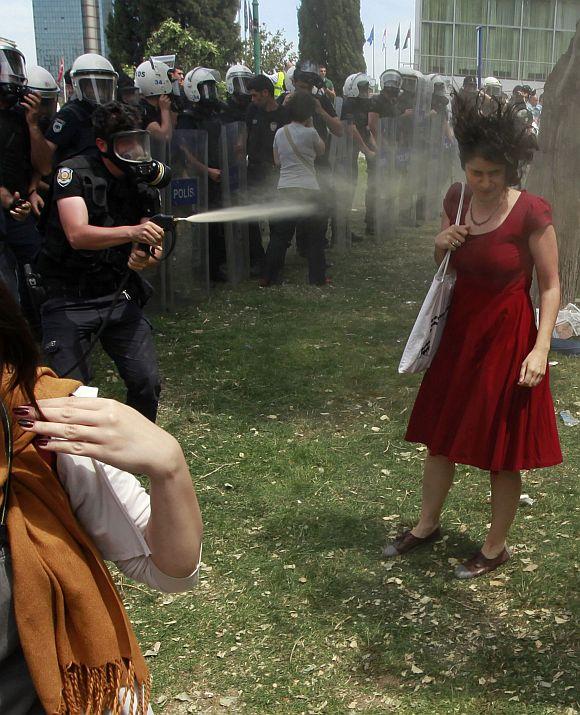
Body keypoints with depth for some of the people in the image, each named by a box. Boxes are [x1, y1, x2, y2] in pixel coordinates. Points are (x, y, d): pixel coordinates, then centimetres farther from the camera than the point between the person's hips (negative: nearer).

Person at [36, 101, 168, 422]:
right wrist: (131, 232, -40)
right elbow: (77, 235, -24)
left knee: (147, 382, -4)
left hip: (119, 296, 4)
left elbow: (147, 244, 2)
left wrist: (144, 257, -23)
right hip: (70, 299, -4)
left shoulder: (144, 182, 6)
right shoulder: (76, 172, -10)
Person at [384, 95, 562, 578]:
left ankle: (496, 547, 27)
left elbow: (551, 286, -12)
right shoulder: (457, 200, -1)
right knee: (441, 433, 17)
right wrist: (442, 245, -10)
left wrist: (541, 348, -21)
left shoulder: (531, 213, -18)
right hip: (460, 330, 6)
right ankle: (427, 525, 37)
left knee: (502, 451, 7)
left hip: (508, 338, -6)